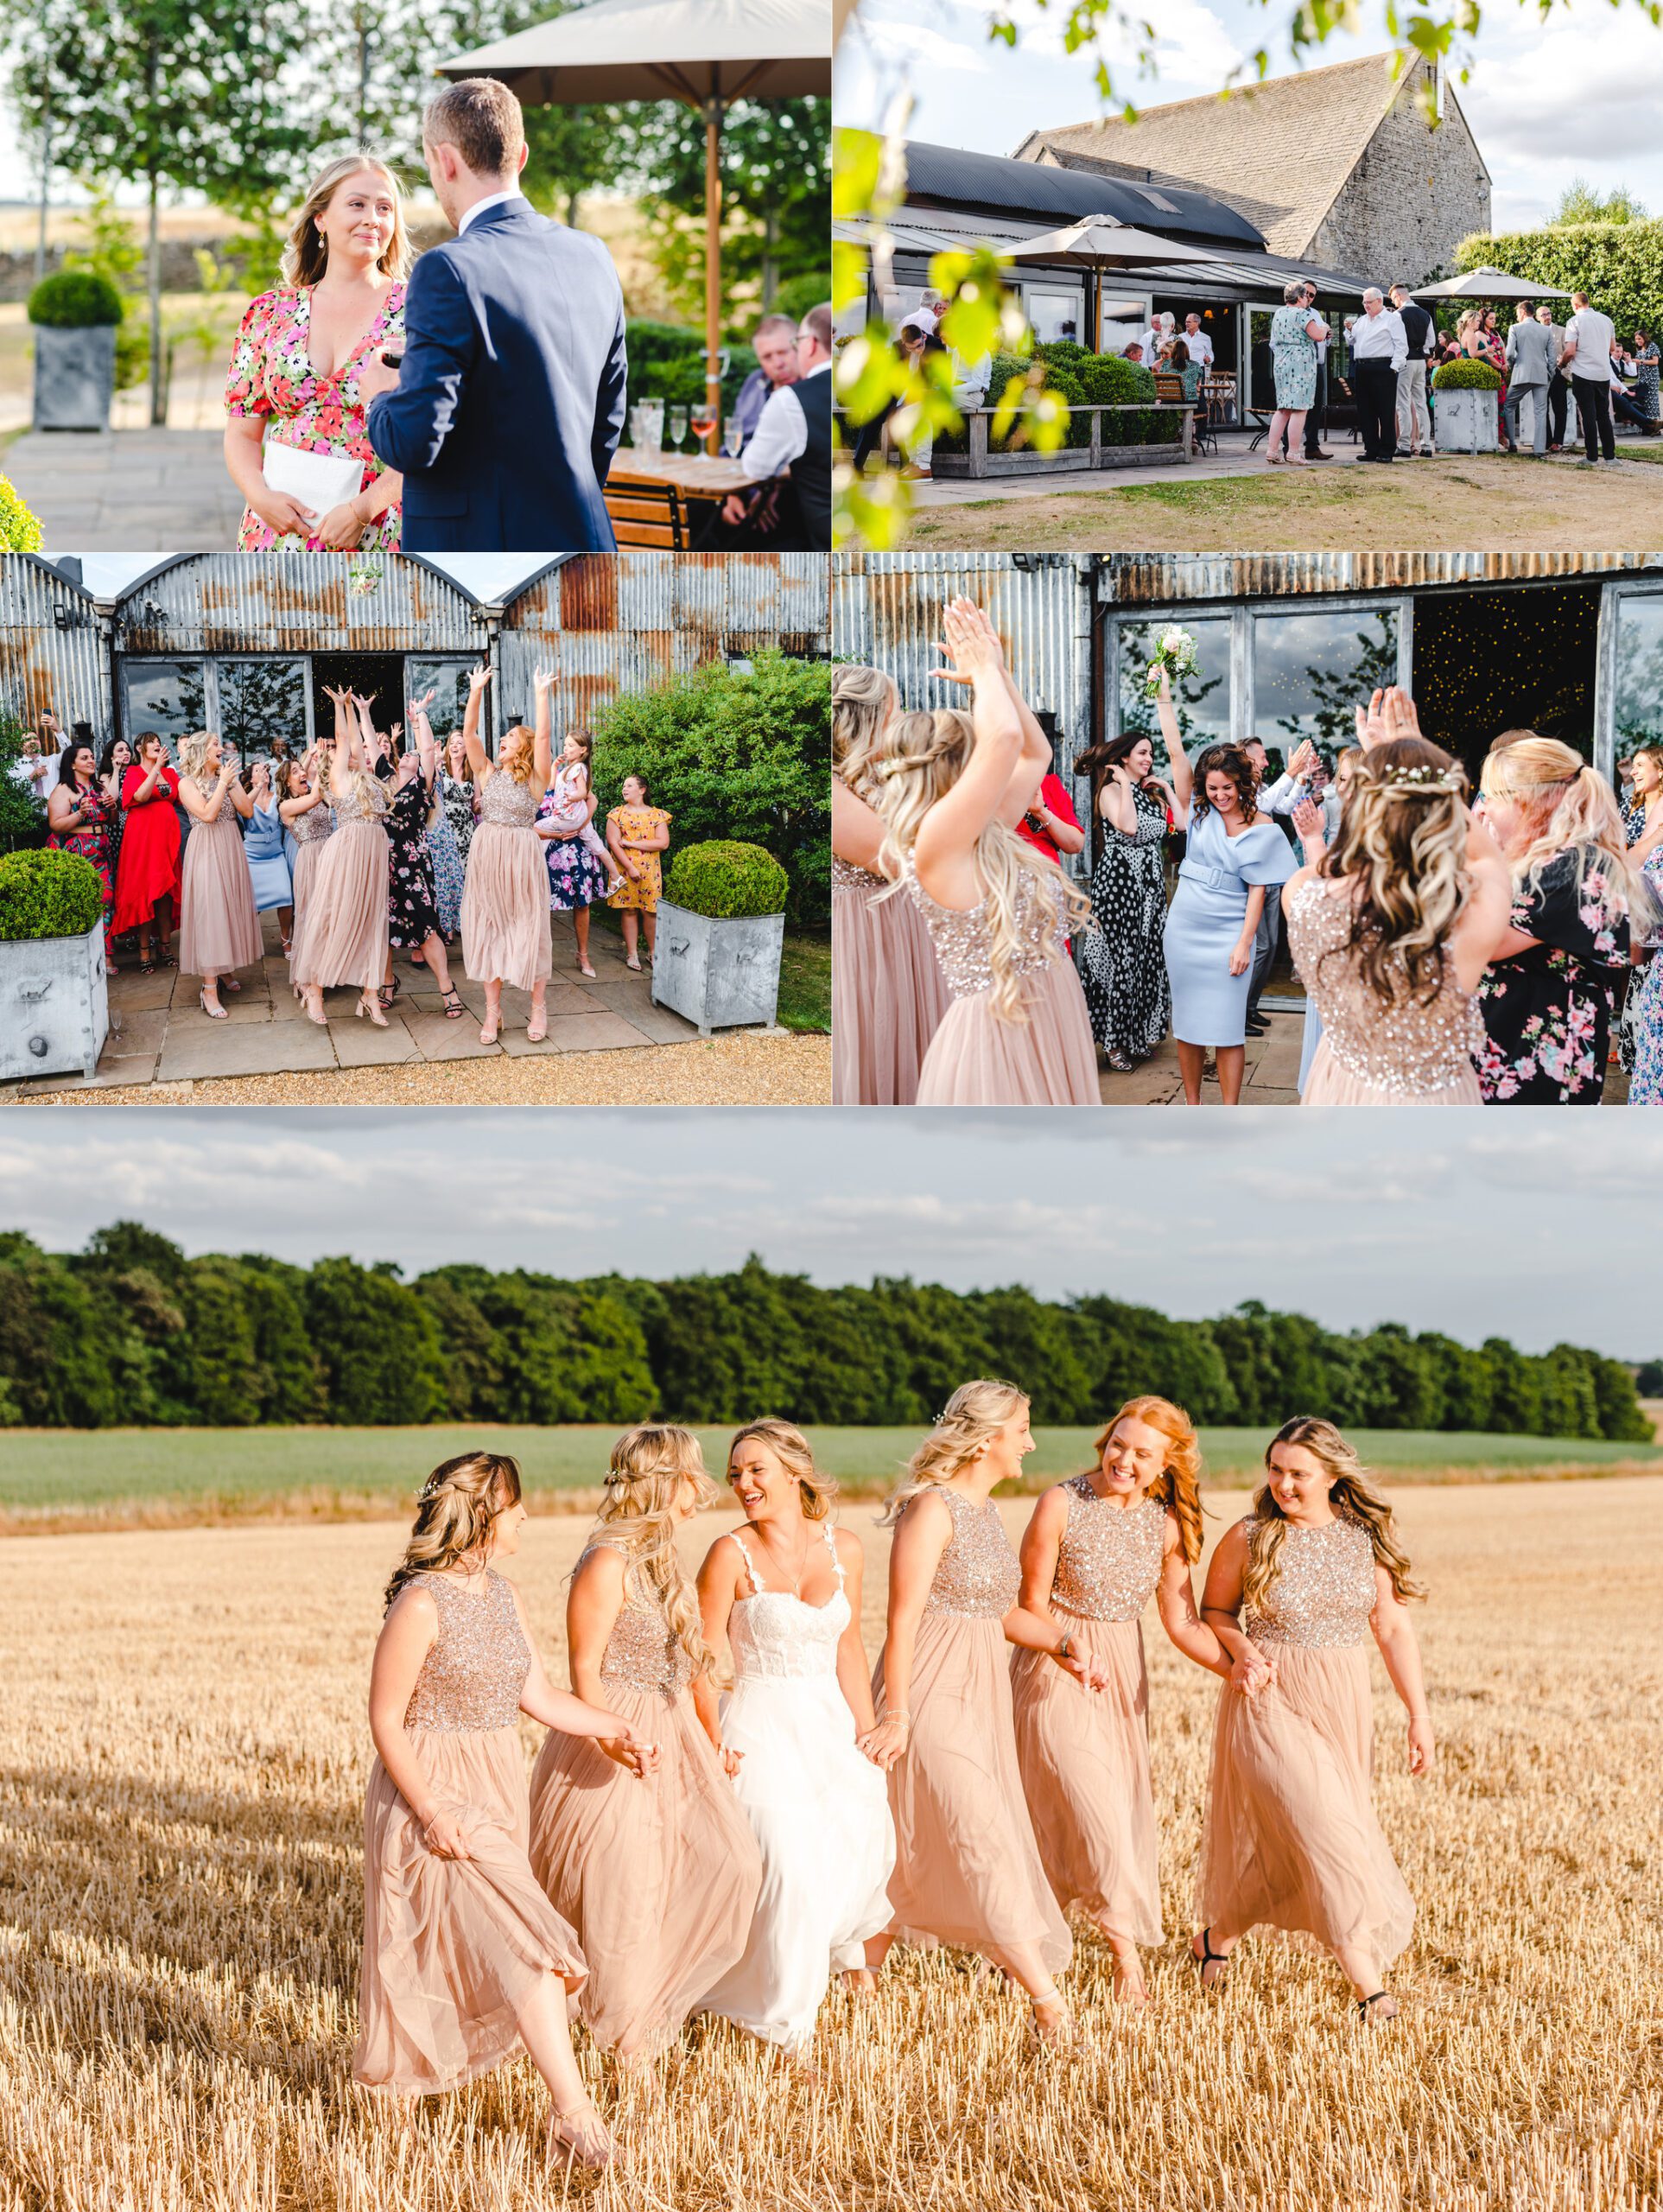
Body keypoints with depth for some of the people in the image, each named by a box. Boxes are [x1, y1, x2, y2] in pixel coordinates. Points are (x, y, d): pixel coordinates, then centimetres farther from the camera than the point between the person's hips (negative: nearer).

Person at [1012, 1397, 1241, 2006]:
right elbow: (1033, 1604, -10)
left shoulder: (1166, 1525, 0)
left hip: (1122, 1675, 6)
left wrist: (1233, 1666, -16)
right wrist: (1068, 1647, -29)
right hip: (1056, 1667, -6)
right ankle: (1125, 1948, -5)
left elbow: (1182, 1622, 1)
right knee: (1093, 1808, -14)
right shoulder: (1062, 1504, -14)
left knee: (1124, 1806, 9)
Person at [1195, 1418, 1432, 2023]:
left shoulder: (1366, 1538, -1)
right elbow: (1213, 1610, 5)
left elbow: (1394, 1630, 2)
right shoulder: (1248, 1538, -8)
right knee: (1323, 1830, -13)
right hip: (1270, 1702, -4)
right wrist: (1241, 1647, -16)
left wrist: (1419, 1715, -1)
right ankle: (1367, 1983, -9)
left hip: (1343, 1705, 4)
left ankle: (1218, 1935, 34)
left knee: (1279, 1842, 12)